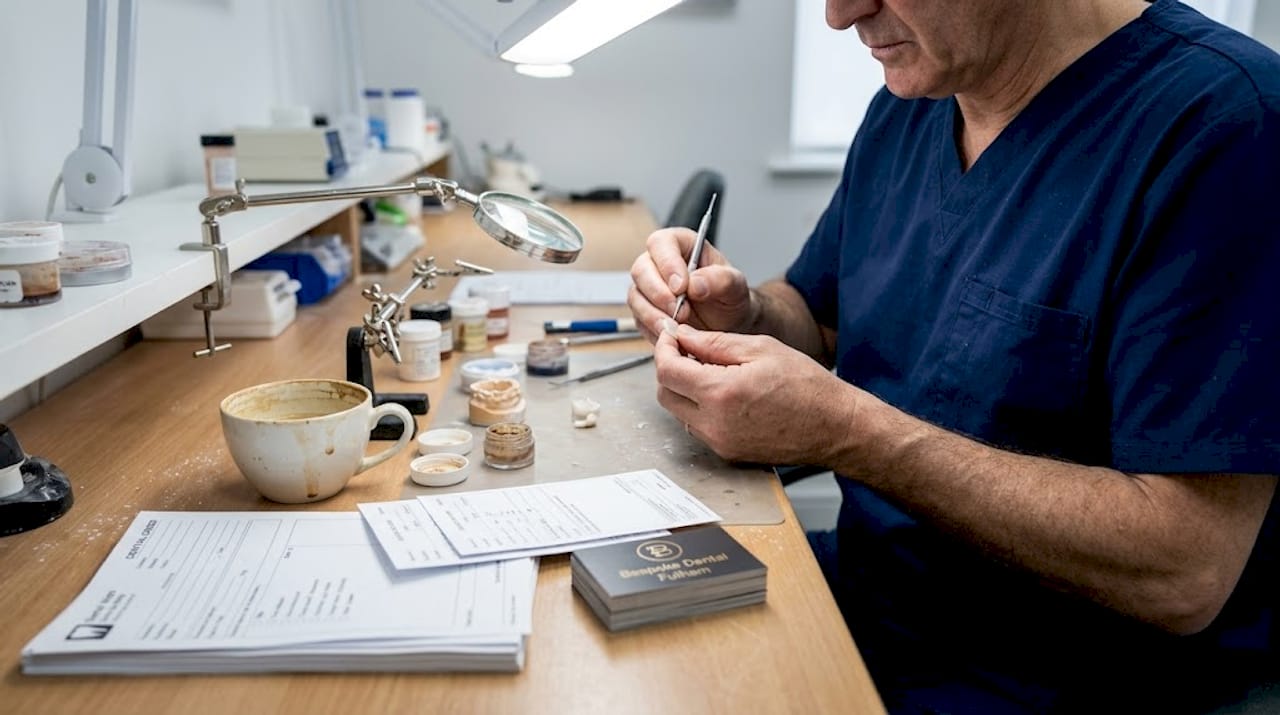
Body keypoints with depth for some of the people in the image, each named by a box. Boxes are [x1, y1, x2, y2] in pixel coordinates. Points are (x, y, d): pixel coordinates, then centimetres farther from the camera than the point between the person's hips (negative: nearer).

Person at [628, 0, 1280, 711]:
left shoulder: (1222, 121, -21)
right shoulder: (905, 109, 3)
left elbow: (1185, 573, -25)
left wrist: (845, 432, -26)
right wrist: (741, 315, -9)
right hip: (859, 585, 6)